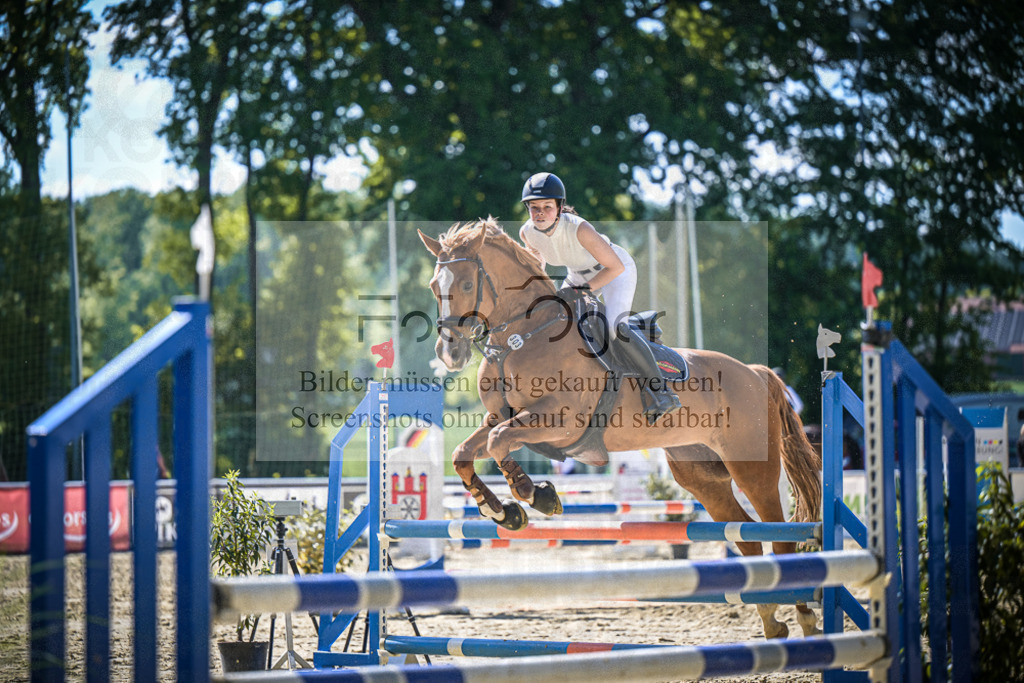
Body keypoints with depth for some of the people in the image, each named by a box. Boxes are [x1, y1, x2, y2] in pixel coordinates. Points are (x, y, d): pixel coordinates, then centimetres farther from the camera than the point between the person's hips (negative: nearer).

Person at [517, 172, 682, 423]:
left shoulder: (579, 229, -38)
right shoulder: (527, 232, -20)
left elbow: (615, 267, -29)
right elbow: (537, 257, 6)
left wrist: (586, 289, -29)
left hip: (616, 270, -7)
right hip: (579, 274, 7)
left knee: (613, 327, -27)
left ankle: (661, 391, -19)